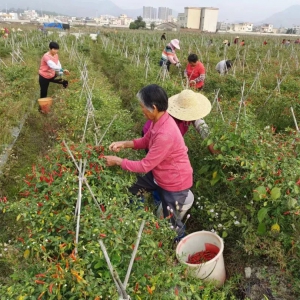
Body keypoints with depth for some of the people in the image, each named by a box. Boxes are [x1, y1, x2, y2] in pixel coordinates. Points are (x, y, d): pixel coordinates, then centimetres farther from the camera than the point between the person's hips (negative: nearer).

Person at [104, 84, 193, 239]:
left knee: (169, 222, 12)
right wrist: (124, 144, -6)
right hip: (158, 175, 9)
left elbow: (145, 165, -30)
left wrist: (117, 161, -18)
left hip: (174, 183, -9)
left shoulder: (165, 134, -38)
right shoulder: (158, 120, -9)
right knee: (129, 188, 16)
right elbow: (146, 141, 9)